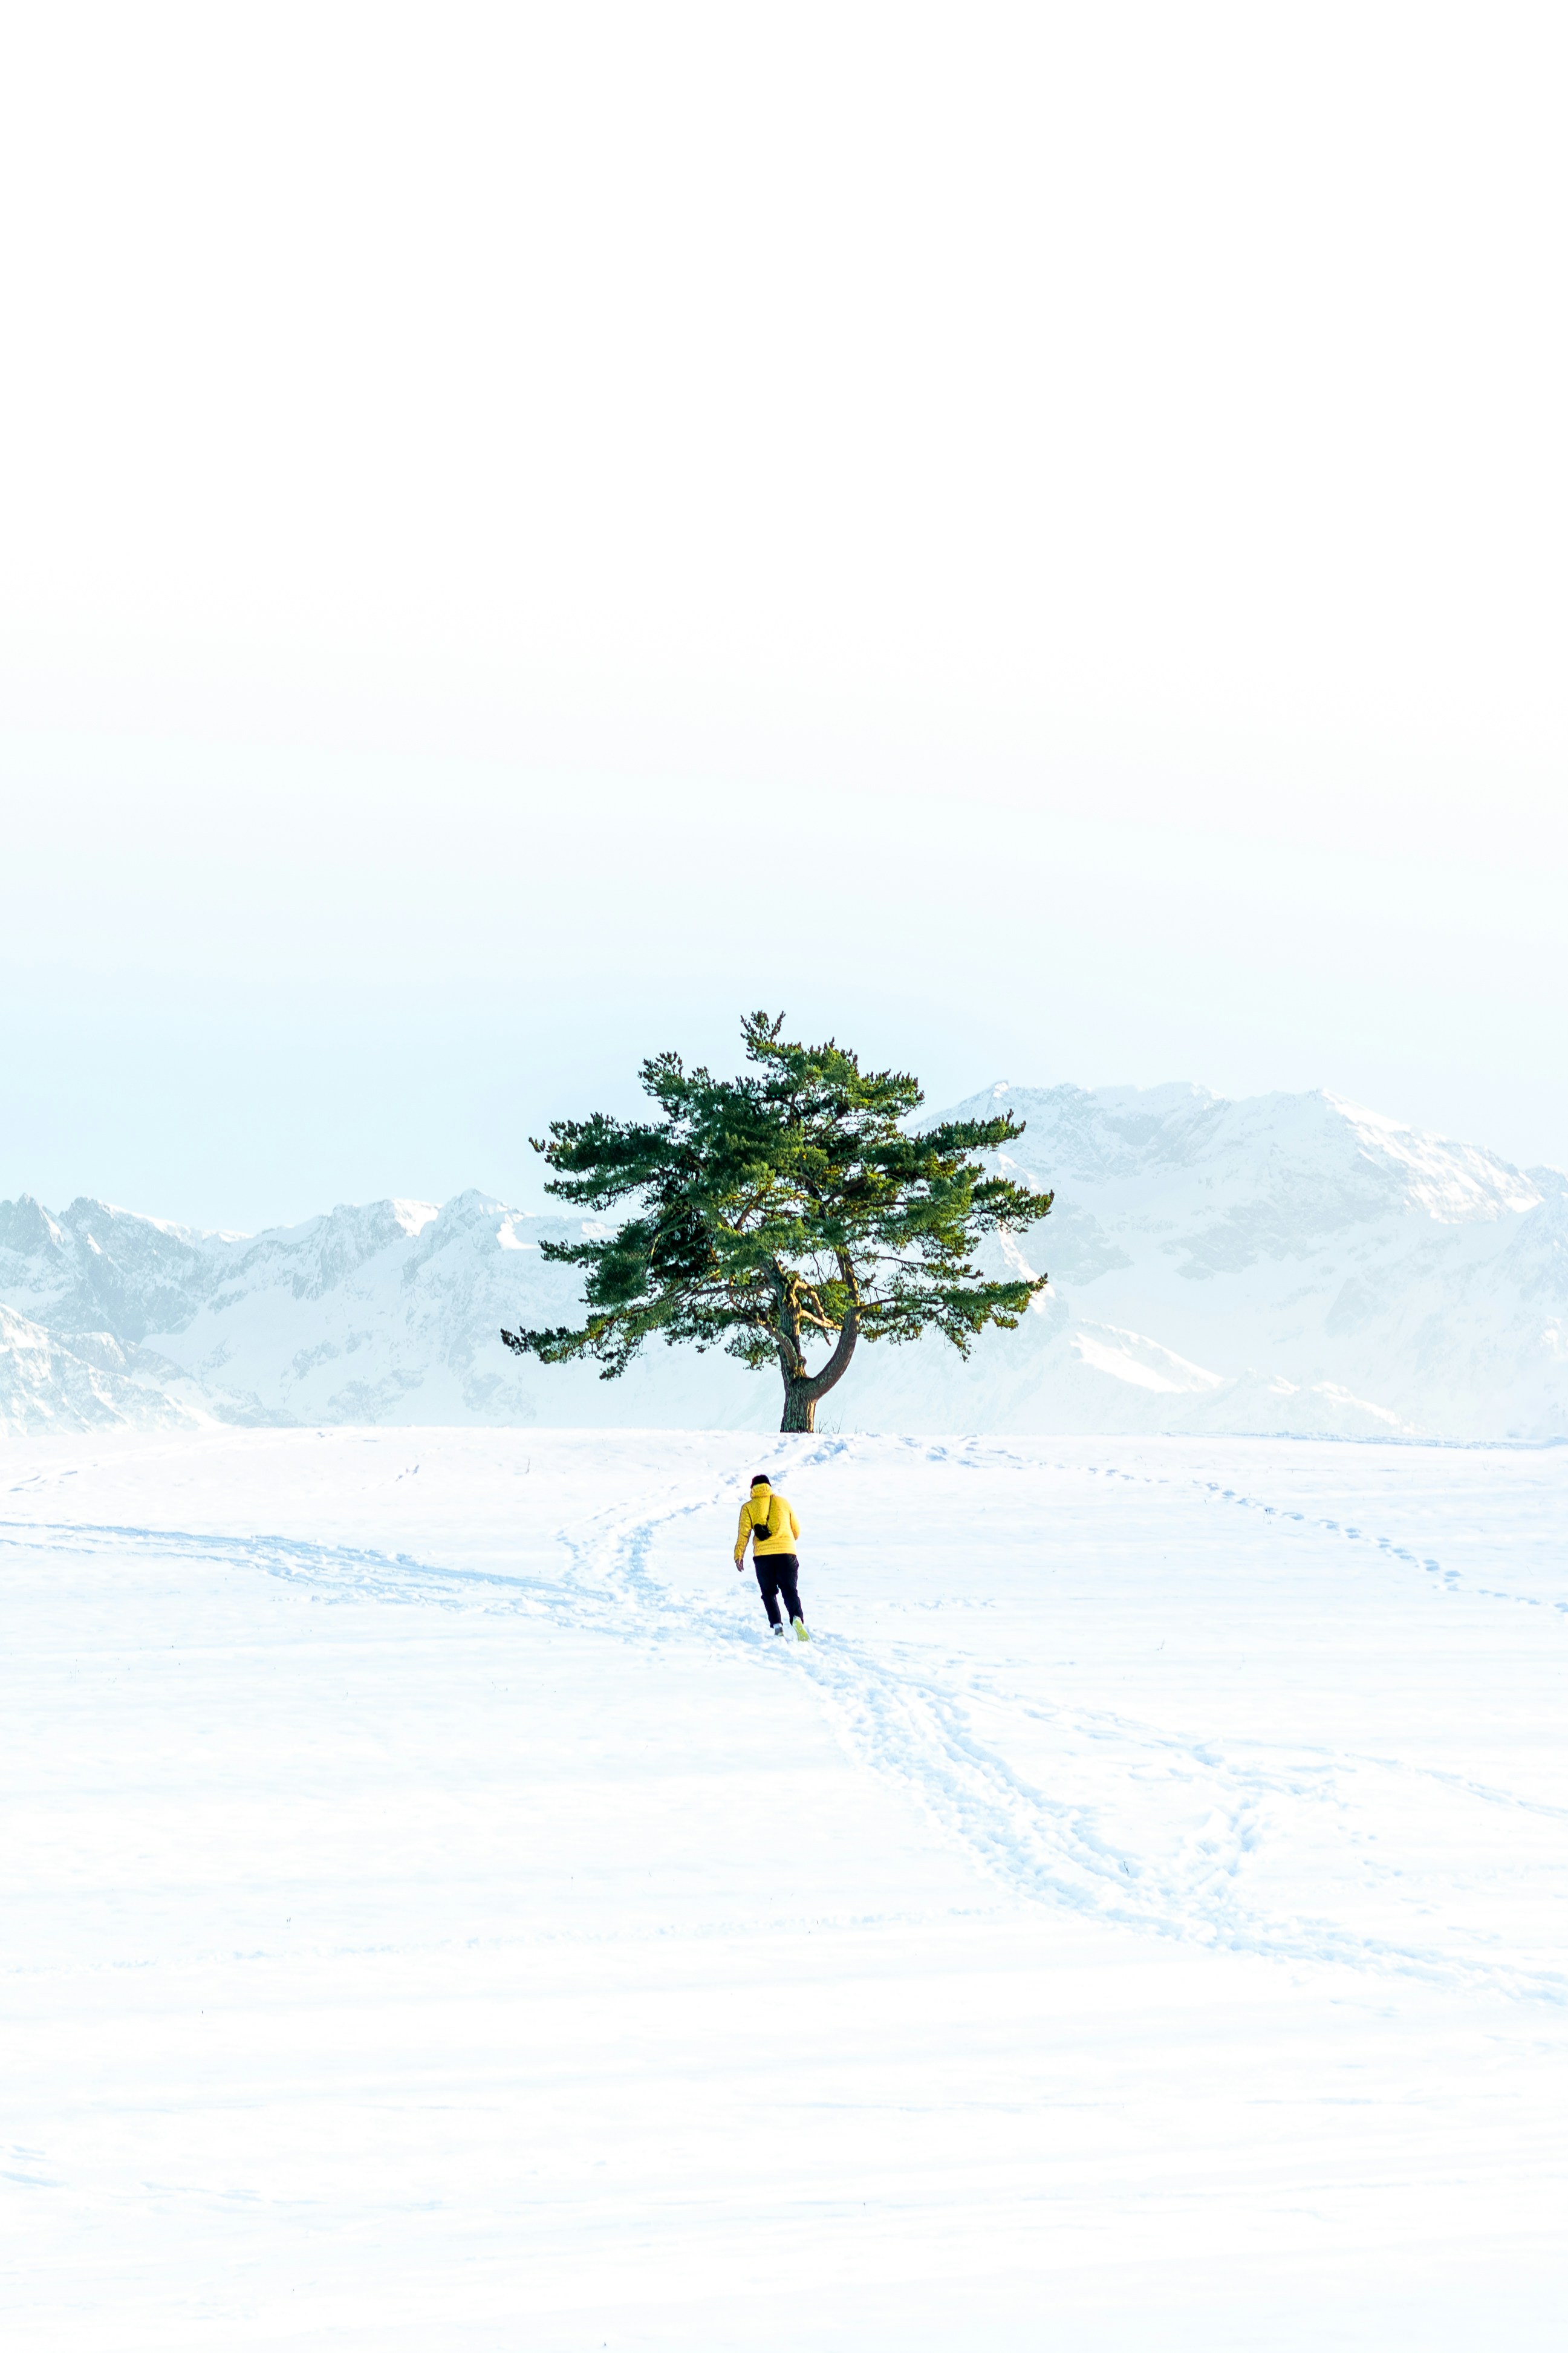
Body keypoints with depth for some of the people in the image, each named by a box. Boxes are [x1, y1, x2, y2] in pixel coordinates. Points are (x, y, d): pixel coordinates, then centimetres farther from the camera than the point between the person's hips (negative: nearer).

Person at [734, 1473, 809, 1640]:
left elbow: (743, 1533, -2)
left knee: (769, 1593, 12)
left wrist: (739, 1555, 3)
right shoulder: (783, 1502, 12)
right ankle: (797, 1619, -26)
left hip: (763, 1554, -1)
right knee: (790, 1591, 0)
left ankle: (777, 1625, -5)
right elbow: (796, 1529, 19)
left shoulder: (748, 1508, 7)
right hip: (786, 1551, 1)